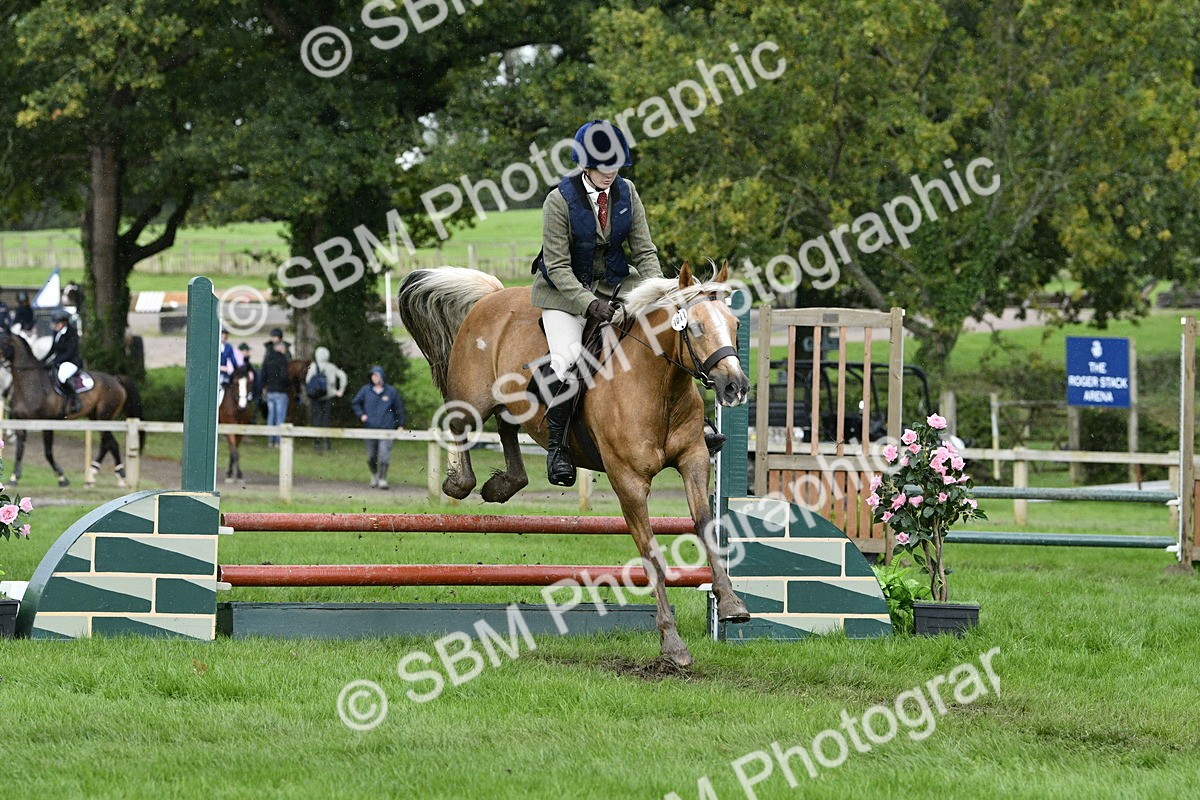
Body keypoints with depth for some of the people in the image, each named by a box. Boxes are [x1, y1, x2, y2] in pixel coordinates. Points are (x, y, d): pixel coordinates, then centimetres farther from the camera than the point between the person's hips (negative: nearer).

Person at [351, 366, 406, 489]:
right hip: (370, 428, 2)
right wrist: (361, 415, 2)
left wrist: (400, 425, 11)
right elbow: (355, 403, 17)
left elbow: (399, 408, 12)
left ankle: (382, 479, -5)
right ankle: (374, 475, 33)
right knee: (371, 457, 9)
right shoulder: (366, 390, 5)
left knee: (384, 455, -12)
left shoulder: (391, 391, 3)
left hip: (386, 429, -2)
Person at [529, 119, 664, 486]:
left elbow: (644, 251, 1)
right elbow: (558, 267, -17)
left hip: (614, 283, 5)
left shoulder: (626, 193, -2)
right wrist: (589, 304, -30)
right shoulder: (560, 200, -16)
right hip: (565, 289, -5)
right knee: (567, 356, -28)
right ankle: (556, 446, -14)